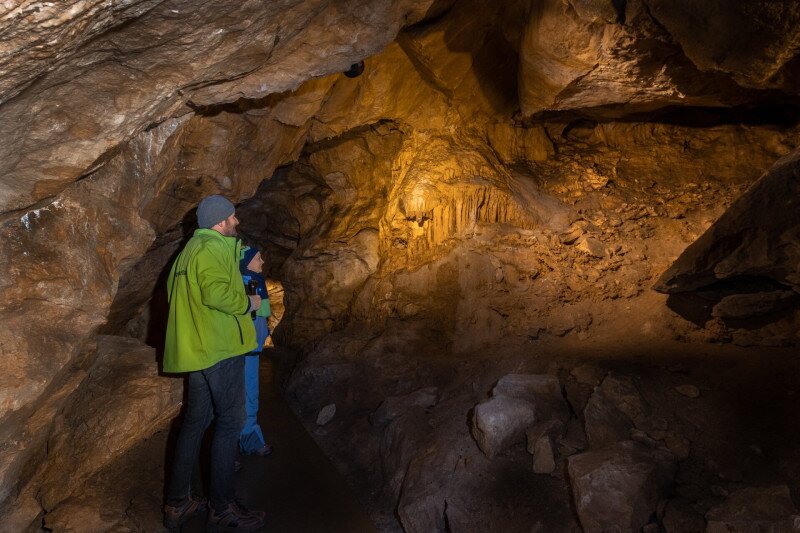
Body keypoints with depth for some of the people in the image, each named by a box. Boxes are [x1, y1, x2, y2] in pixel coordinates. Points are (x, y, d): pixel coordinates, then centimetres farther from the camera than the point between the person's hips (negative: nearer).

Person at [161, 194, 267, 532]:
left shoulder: (190, 248, 18)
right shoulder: (214, 247, -13)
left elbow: (173, 290, 22)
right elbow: (216, 292, -27)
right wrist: (248, 304, -10)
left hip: (196, 349, 10)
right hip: (220, 347, -10)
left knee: (195, 420, 14)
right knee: (229, 421, -1)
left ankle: (177, 504, 21)